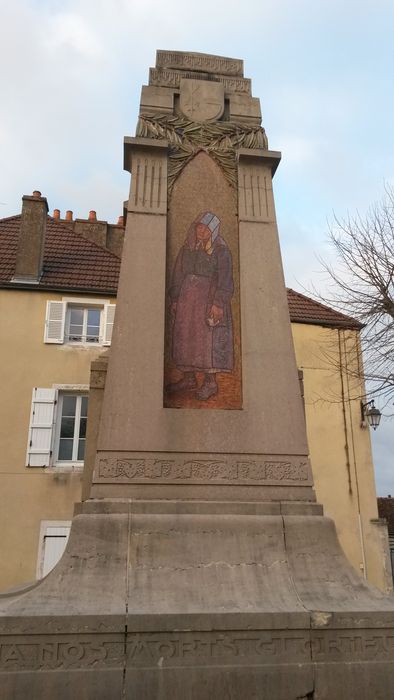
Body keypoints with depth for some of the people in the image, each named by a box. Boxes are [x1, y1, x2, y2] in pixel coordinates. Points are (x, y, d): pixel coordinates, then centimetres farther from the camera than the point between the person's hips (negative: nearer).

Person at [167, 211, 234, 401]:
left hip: (208, 299, -5)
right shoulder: (187, 249, 14)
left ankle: (211, 381, -5)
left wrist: (218, 303, -19)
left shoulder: (221, 251, -1)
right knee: (184, 336, 3)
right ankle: (189, 379, 9)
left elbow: (224, 278, -9)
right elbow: (178, 275, 14)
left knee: (207, 338, -10)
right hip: (187, 299, 6)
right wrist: (174, 299, 6)